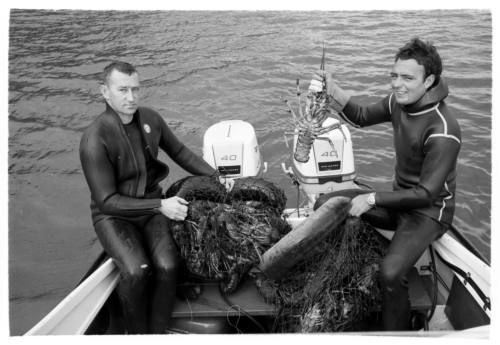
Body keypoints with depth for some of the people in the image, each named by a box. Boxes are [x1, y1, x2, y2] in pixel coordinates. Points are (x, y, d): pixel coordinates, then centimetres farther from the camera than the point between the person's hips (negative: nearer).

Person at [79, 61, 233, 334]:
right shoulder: (94, 140, -21)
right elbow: (107, 201, -20)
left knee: (167, 266, -22)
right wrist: (160, 206, -26)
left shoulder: (150, 119, -3)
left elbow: (179, 152, 14)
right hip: (113, 215, -4)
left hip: (152, 205, 4)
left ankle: (158, 332, -2)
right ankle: (137, 334, -2)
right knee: (136, 271, -29)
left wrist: (215, 176, 7)